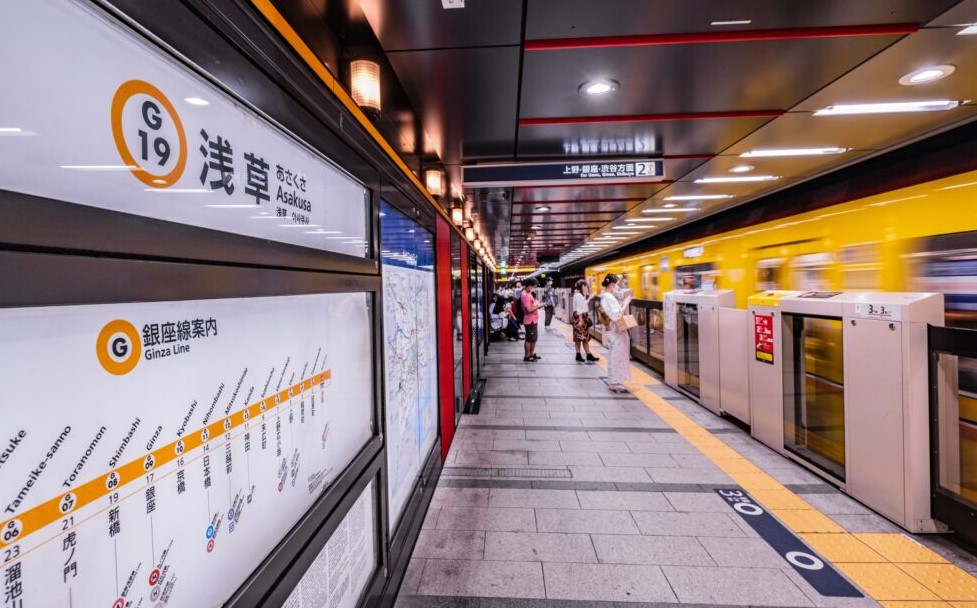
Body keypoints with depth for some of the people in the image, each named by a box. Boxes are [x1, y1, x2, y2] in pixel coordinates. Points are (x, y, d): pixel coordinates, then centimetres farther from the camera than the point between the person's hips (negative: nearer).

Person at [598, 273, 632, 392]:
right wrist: (626, 303, -17)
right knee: (616, 357, -1)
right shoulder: (609, 298, -21)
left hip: (614, 331, 10)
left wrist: (623, 303, 8)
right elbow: (616, 316, -25)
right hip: (616, 332, -10)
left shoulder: (605, 296, 10)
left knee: (614, 357, 16)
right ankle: (614, 383, 9)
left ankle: (613, 381, 26)